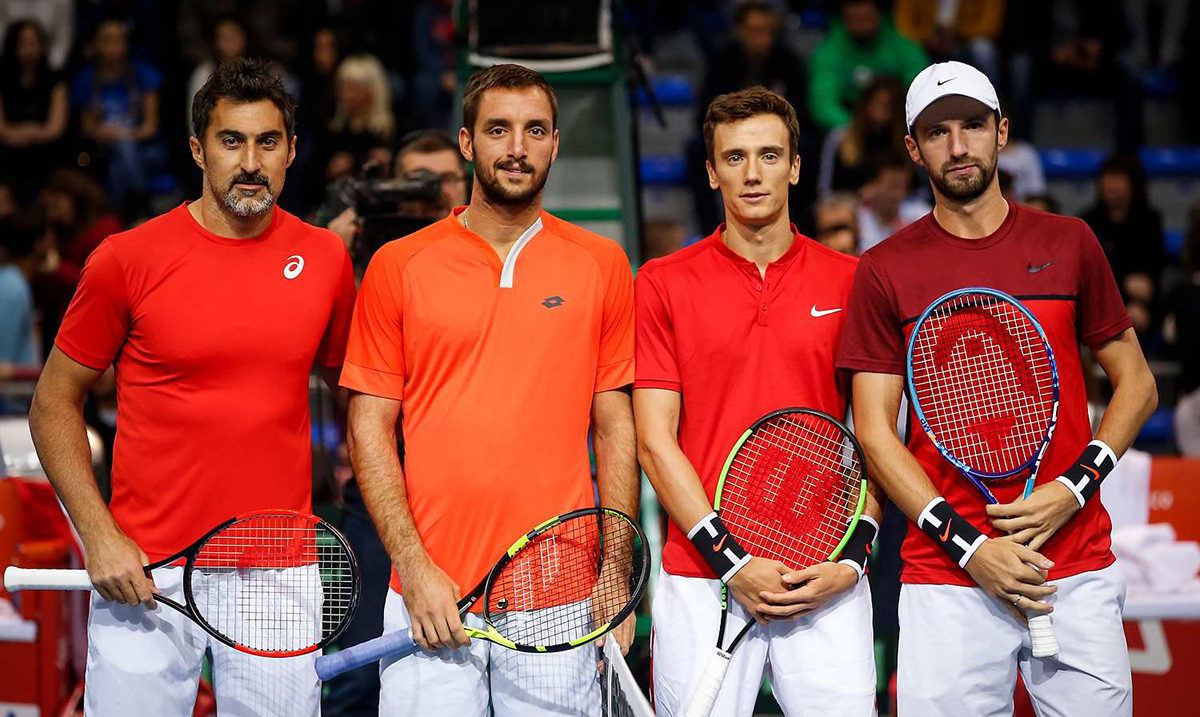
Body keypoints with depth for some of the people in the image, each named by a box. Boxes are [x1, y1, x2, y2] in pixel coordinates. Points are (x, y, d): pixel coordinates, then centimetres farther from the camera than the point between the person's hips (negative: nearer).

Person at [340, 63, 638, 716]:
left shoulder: (602, 266, 7)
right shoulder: (397, 266, 4)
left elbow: (615, 428, 8)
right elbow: (369, 429, 3)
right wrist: (414, 568, -7)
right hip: (432, 596, 0)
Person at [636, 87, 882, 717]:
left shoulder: (850, 282, 8)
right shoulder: (662, 284, 4)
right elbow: (655, 441, -1)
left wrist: (851, 559, -5)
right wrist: (733, 560, -10)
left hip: (828, 582, 1)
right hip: (701, 581, -1)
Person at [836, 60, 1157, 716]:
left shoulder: (1068, 244, 8)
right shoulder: (885, 270, 3)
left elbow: (1136, 383, 13)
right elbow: (875, 429, 1)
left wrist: (1073, 488, -4)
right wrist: (969, 545, -10)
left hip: (1079, 572, 1)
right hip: (946, 581, -1)